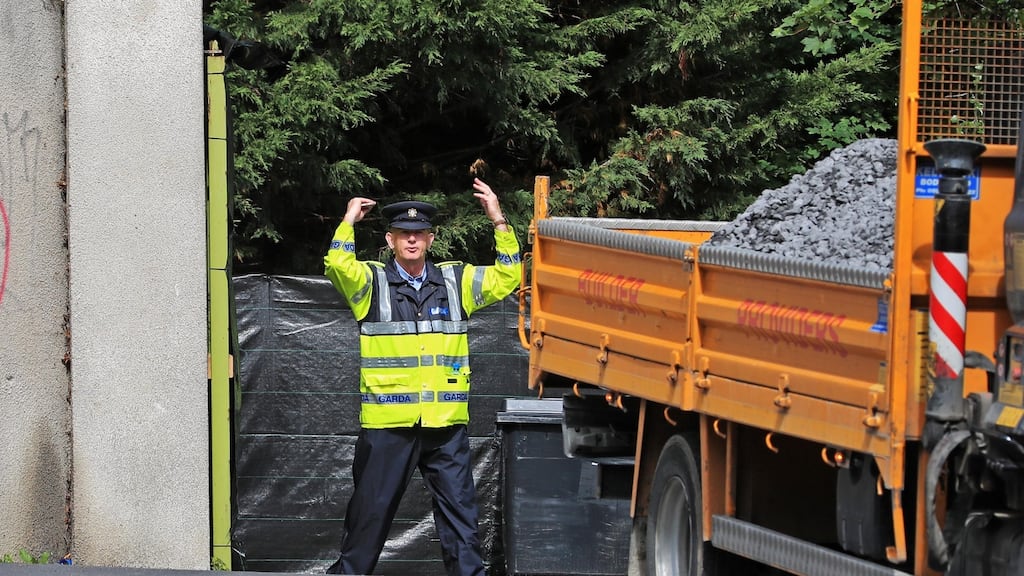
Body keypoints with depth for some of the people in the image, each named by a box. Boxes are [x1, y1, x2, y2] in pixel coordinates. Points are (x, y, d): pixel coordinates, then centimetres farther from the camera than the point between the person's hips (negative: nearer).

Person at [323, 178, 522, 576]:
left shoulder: (457, 282, 11)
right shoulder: (372, 283, 3)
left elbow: (508, 276, 7)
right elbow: (338, 266, -15)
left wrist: (499, 221, 0)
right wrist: (349, 222, -14)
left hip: (446, 423, 2)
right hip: (388, 423, -2)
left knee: (459, 509, 2)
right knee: (372, 508, 6)